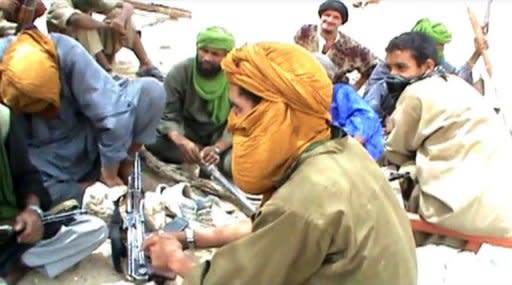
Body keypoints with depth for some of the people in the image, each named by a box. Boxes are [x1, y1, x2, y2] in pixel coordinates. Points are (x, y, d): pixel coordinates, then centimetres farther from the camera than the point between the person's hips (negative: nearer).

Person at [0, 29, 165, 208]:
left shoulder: (68, 52, -28)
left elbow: (113, 114, -26)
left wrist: (110, 175, -19)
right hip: (47, 159, 1)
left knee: (151, 90, -23)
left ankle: (124, 161, -4)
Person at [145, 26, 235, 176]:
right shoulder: (180, 72, -14)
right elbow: (167, 115, -16)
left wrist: (217, 148, -38)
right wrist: (181, 141, -37)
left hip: (222, 136, -2)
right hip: (188, 131, 2)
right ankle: (206, 158, -20)